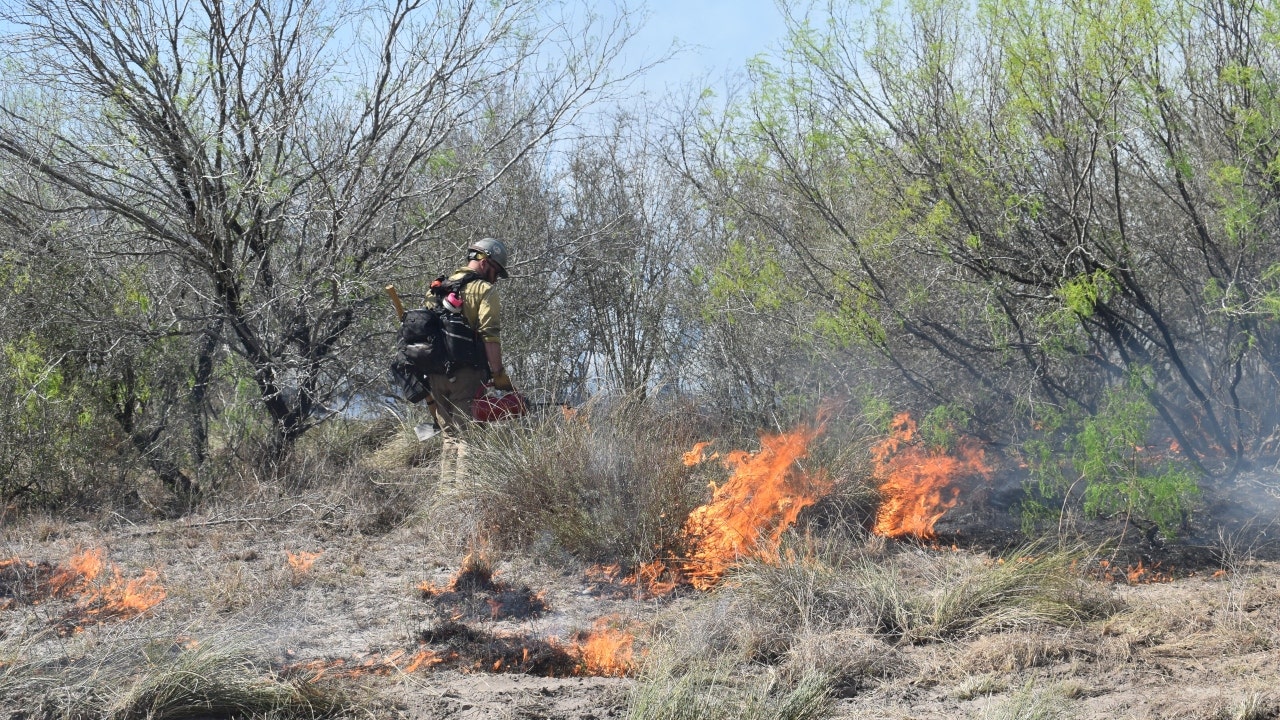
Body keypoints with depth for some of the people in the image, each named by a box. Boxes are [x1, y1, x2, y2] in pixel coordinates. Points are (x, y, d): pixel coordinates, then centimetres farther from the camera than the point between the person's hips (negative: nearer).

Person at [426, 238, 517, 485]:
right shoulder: (484, 290, -4)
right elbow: (490, 335, -14)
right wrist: (499, 374, -13)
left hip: (436, 373, 7)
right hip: (466, 373, -7)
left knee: (449, 436, 13)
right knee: (468, 436, -7)